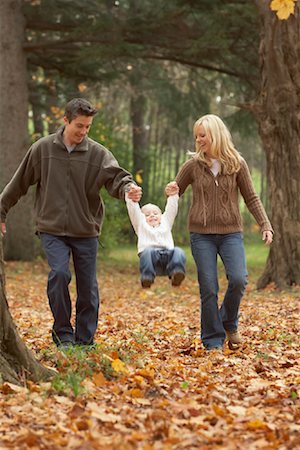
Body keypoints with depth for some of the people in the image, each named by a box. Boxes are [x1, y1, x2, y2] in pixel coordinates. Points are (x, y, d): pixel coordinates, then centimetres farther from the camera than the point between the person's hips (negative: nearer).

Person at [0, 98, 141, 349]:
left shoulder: (98, 153, -2)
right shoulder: (43, 148, -1)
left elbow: (117, 176, -14)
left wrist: (129, 188, -37)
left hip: (86, 231, 1)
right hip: (52, 229, -1)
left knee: (88, 287, 4)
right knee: (59, 274, -20)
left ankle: (85, 340, 20)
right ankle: (63, 335, -3)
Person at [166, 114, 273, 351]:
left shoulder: (237, 163, 1)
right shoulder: (193, 165, 3)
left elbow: (251, 198, 6)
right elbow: (175, 193, 11)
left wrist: (265, 225, -4)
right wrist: (170, 192, -13)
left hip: (231, 233, 0)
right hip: (202, 235, 0)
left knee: (238, 280, -16)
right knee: (208, 289, -2)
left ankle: (229, 322, 12)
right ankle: (213, 341, 10)